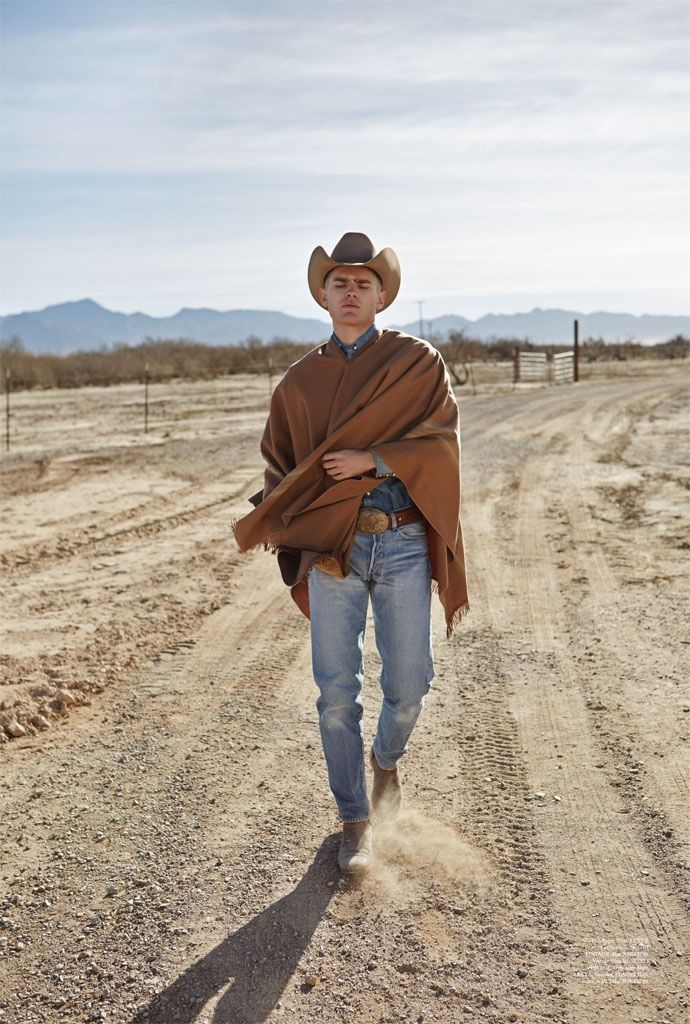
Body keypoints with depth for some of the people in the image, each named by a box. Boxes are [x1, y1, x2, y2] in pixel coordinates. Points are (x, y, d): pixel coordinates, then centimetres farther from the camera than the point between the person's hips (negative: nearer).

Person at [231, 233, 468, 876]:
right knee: (337, 693, 0)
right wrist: (272, 517, -3)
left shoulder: (417, 362, 5)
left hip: (404, 544, -1)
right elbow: (278, 463, 16)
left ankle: (387, 760, 36)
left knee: (408, 684, 1)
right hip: (331, 548, 1)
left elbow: (442, 443, -5)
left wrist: (373, 460, -16)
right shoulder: (299, 382, 12)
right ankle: (355, 821, 17)